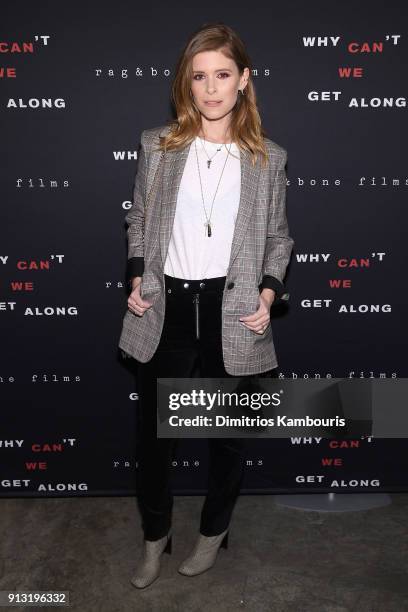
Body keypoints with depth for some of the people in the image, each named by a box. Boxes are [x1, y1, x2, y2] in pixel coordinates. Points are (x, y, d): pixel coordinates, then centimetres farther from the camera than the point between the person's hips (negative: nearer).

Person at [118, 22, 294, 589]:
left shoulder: (268, 158, 0)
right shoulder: (157, 145, 1)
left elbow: (278, 237, 7)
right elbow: (139, 219, 10)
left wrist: (269, 293, -7)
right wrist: (137, 277, -2)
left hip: (232, 312, 0)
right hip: (166, 307, 1)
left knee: (228, 434, 15)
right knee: (153, 433, 12)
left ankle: (213, 531, 42)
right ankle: (155, 534, 38)